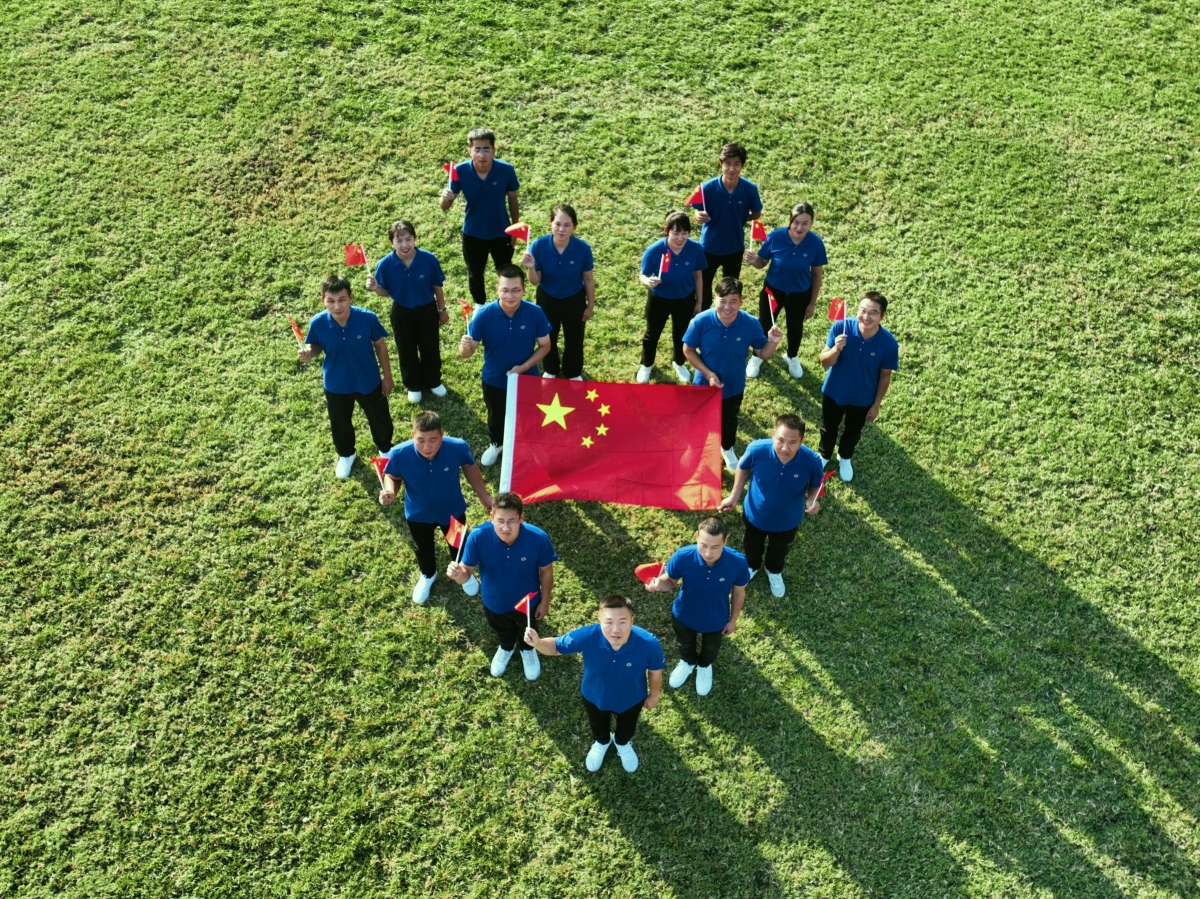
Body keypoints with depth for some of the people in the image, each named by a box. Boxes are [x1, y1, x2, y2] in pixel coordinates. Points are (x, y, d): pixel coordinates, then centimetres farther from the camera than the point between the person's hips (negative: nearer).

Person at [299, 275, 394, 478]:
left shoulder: (368, 318, -27)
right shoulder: (317, 323, -25)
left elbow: (380, 346, -10)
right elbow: (316, 346, -5)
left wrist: (387, 376, -2)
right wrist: (309, 353, -30)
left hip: (369, 381, -1)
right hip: (336, 384, 1)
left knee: (380, 418, 23)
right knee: (339, 423, 25)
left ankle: (385, 448, 56)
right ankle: (346, 454, 57)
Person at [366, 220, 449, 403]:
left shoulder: (429, 259, -22)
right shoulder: (385, 264, -21)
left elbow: (437, 287, -8)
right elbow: (386, 291, -8)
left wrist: (442, 309, 3)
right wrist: (375, 288, -31)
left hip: (427, 310, 0)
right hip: (401, 313, 0)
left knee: (431, 348, 19)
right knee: (407, 351, 18)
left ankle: (433, 381, 45)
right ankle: (414, 386, 41)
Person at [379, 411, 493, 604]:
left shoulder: (458, 447, -34)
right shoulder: (399, 455, -35)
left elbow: (469, 467, -10)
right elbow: (392, 477, -13)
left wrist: (484, 496, 0)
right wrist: (389, 491, -36)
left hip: (453, 510, 0)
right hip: (418, 514, 0)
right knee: (423, 548, 31)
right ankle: (428, 575, 66)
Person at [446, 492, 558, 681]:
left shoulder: (538, 539, -36)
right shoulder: (478, 537, -36)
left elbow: (546, 571, -17)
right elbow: (467, 570, -24)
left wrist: (545, 601, -4)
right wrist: (458, 574, -48)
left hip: (527, 601, 0)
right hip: (494, 602, 1)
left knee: (526, 631, 33)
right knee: (502, 630, 35)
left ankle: (528, 649, 69)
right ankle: (506, 647, 70)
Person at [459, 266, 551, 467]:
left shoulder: (535, 313, -24)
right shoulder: (484, 315, -26)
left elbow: (545, 346, -10)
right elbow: (467, 353, -23)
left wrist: (524, 367, -24)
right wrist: (465, 347, -48)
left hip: (527, 379, 0)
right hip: (494, 380, 0)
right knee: (496, 416, 27)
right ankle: (496, 443, 57)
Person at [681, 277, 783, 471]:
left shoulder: (750, 324, -23)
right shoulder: (701, 321, -26)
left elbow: (762, 354, -11)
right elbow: (688, 350, -14)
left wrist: (772, 342, -33)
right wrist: (708, 374, -22)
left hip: (734, 387, 2)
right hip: (704, 385, -2)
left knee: (729, 421, 28)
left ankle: (727, 448, 58)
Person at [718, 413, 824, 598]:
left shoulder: (811, 461, -36)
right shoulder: (756, 449, -36)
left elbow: (816, 485, -13)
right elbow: (743, 468, -11)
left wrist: (812, 500, -33)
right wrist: (734, 496, -9)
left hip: (787, 520, 0)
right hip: (755, 514, 0)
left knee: (779, 549, 33)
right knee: (752, 545, 33)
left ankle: (774, 571, 67)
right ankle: (752, 566, 68)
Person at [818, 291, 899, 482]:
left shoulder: (889, 343, -26)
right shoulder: (840, 328, -28)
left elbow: (885, 376, -11)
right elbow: (825, 362, -21)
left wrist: (876, 405, -2)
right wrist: (836, 349, -43)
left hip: (862, 399, 0)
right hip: (834, 392, 0)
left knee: (853, 431, 27)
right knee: (829, 428, 26)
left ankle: (845, 458, 58)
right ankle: (824, 455, 57)